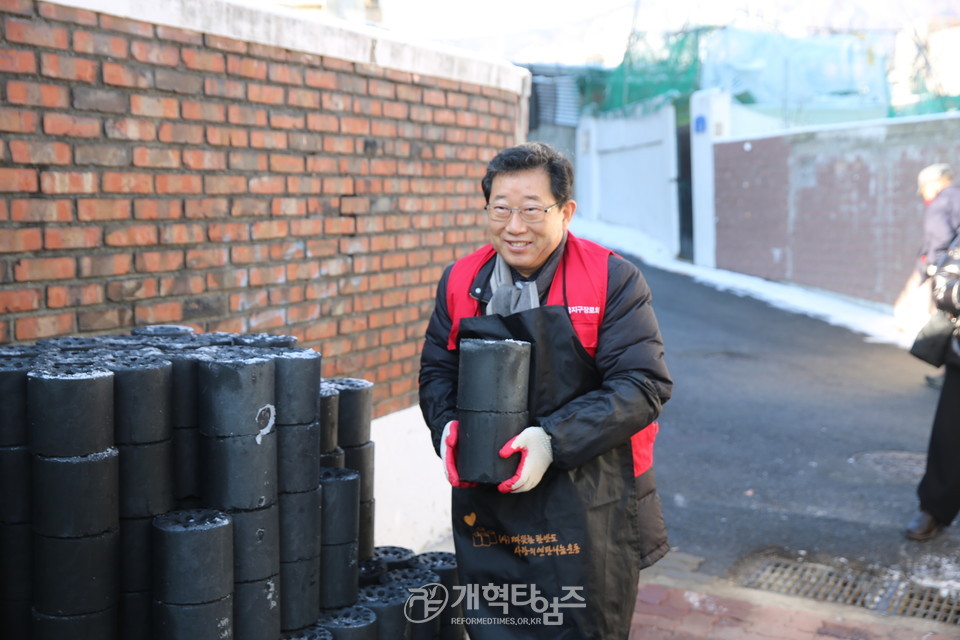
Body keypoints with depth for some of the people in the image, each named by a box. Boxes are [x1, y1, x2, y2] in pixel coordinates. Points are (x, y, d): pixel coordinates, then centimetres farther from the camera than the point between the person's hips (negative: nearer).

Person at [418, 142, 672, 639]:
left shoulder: (612, 280, -8)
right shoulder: (461, 282, 5)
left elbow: (644, 384, -13)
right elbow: (436, 369, 14)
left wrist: (554, 440, -22)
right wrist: (447, 425, -8)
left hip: (585, 514, -3)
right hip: (486, 509, 4)